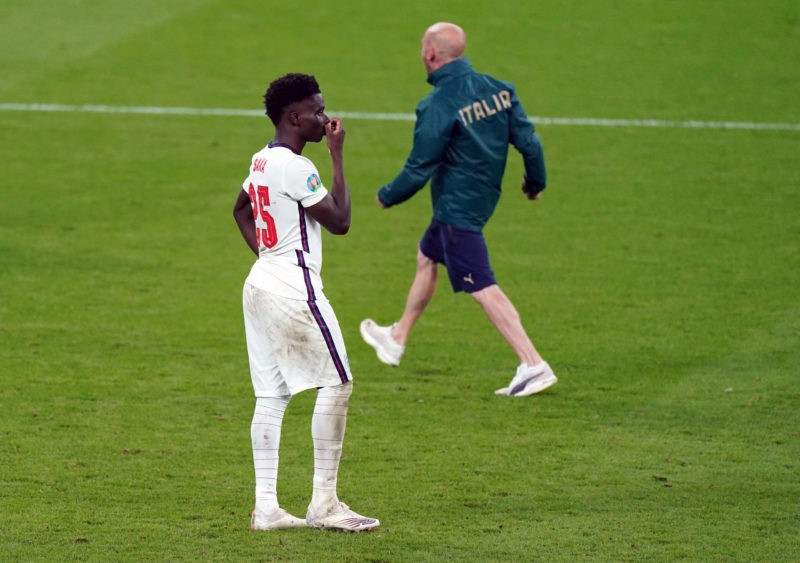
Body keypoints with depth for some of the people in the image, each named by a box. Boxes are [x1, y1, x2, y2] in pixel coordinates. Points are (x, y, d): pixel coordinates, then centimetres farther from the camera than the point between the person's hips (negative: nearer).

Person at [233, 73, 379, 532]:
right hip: (294, 289, -10)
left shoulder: (263, 161, 13)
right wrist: (338, 154, -10)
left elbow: (242, 209, 30)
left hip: (261, 284, 10)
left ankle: (266, 507, 5)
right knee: (337, 385, -3)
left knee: (271, 397, 7)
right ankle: (324, 503, -3)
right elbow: (340, 221, -14)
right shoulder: (295, 167, -16)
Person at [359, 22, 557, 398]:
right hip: (484, 197, 9)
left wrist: (386, 197, 0)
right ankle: (396, 340, 42)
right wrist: (536, 182, 18)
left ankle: (534, 366, -12)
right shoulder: (497, 89, -2)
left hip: (456, 208, -9)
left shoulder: (438, 106, -22)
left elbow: (418, 170, -18)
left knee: (483, 289, -7)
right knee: (426, 257, 26)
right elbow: (528, 141, 0)